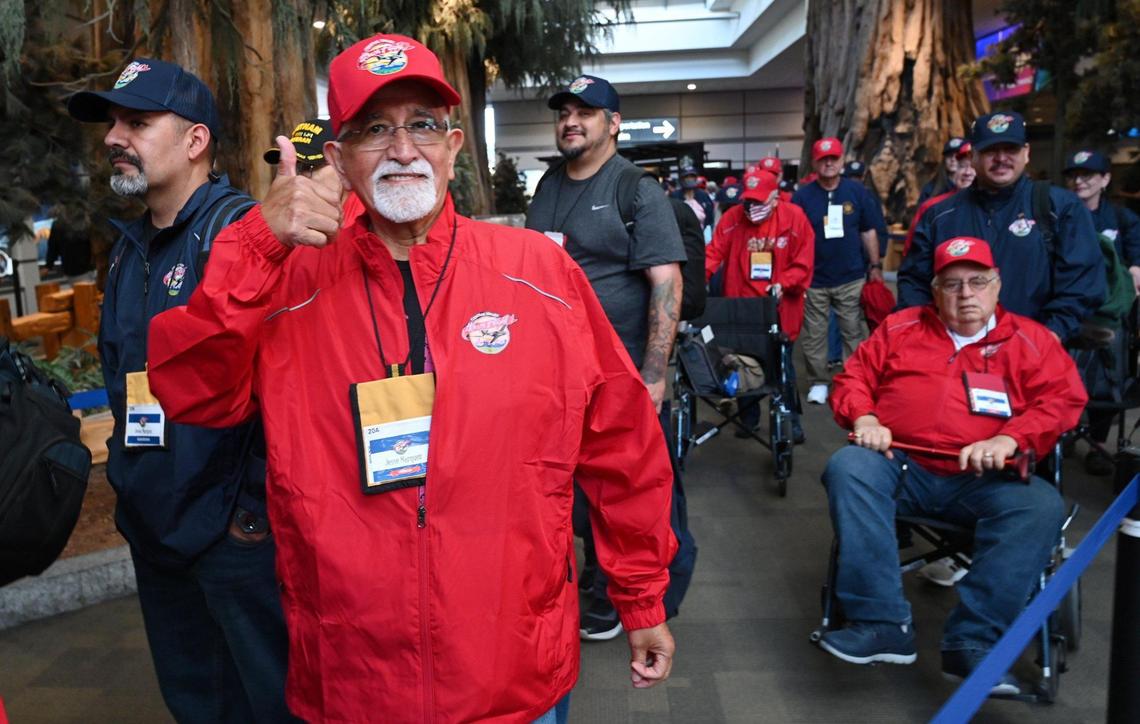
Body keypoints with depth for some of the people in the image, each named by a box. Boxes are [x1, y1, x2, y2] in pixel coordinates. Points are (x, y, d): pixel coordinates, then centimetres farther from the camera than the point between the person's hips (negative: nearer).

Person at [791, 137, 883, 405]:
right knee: (814, 334, 6)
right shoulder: (802, 196, -1)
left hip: (851, 277, 1)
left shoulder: (857, 192, 3)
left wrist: (875, 266, 7)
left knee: (854, 332, 6)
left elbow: (868, 232, 9)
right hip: (813, 279, 0)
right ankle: (818, 382, 18)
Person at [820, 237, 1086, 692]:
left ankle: (973, 641, -29)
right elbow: (853, 377, 15)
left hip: (982, 481, 0)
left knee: (1041, 505, -30)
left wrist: (1007, 439, -16)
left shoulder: (1032, 341, 13)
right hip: (900, 466, 1)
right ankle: (883, 625, -33)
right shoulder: (900, 328, 18)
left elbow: (1063, 401, 2)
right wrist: (864, 418, -7)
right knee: (848, 467, -30)